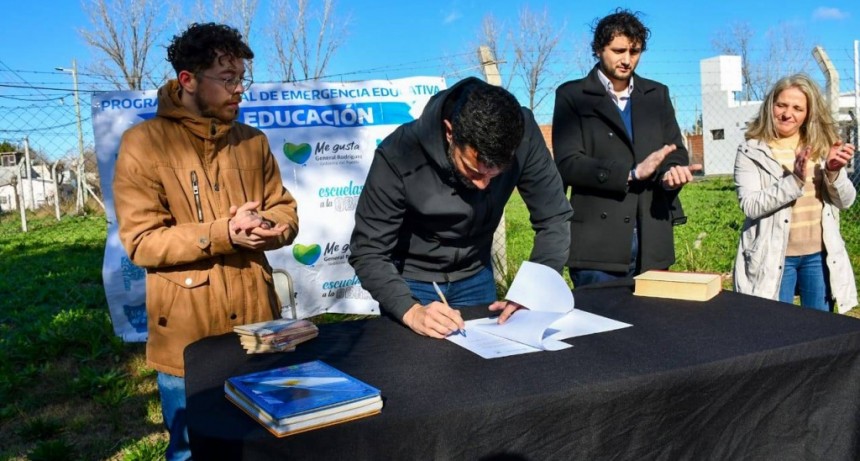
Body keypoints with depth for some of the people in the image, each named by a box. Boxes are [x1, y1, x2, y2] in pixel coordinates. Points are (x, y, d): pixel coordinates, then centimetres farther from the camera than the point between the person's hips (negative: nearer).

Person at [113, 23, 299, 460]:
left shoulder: (253, 141, 7)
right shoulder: (144, 143, -8)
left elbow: (286, 214, 8)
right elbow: (141, 241, -12)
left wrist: (264, 227, -16)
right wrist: (222, 233, -24)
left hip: (257, 324, 4)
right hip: (186, 336, -4)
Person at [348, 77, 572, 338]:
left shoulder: (523, 137, -25)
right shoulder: (399, 156, -32)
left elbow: (553, 219, -16)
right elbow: (368, 253, -26)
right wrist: (411, 311, -41)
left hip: (475, 276, 3)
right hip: (410, 280, -2)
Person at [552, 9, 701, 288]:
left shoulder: (657, 94, 15)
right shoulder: (572, 95, 1)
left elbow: (676, 152, 14)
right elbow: (567, 163, -10)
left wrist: (674, 172, -11)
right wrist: (632, 173, -19)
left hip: (651, 242, 4)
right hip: (598, 243, -4)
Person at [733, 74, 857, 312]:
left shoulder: (822, 147, 6)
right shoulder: (751, 152, -6)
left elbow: (846, 201, 4)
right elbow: (750, 206, -17)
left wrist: (834, 172, -15)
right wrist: (794, 181, -28)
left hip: (819, 254, 4)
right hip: (774, 257, -3)